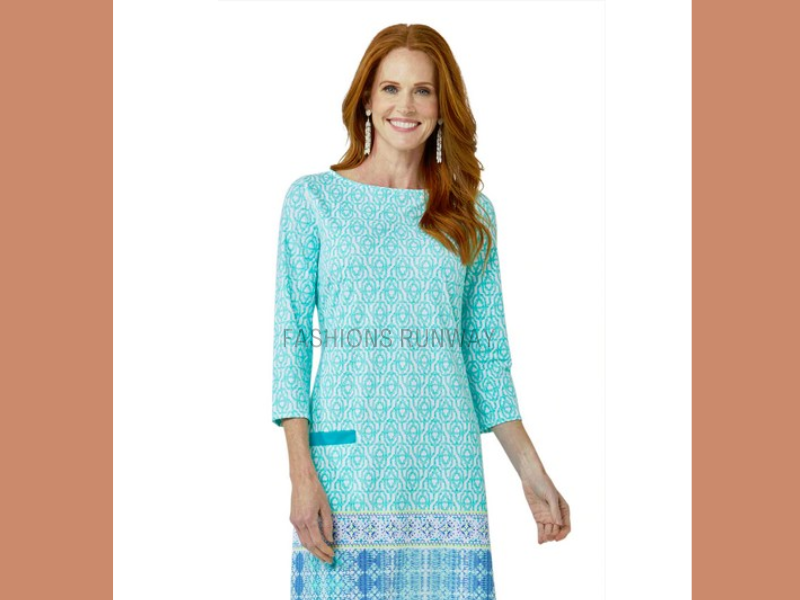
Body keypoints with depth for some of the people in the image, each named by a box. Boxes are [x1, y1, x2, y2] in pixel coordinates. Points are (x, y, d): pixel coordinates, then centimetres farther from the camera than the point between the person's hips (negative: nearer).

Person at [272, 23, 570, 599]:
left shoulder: (472, 214, 9)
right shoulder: (313, 199, 3)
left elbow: (487, 357, 11)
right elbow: (292, 340, -1)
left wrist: (532, 473, 6)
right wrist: (301, 475, -9)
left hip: (448, 468, 2)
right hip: (347, 463, -2)